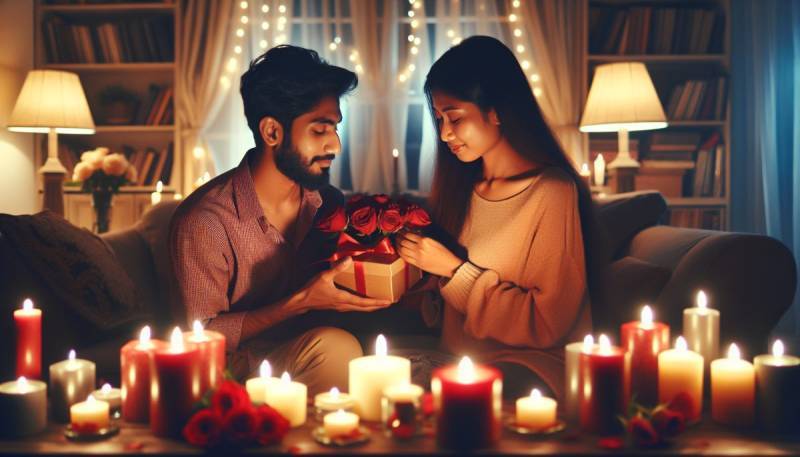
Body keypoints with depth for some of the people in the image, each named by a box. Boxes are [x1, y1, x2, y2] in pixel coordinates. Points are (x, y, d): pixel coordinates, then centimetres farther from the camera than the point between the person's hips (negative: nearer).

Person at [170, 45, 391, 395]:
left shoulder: (327, 201, 0)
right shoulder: (204, 220, -18)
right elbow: (204, 336, -14)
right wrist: (302, 302, -23)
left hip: (303, 352, 6)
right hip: (236, 366, -5)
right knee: (334, 346, -31)